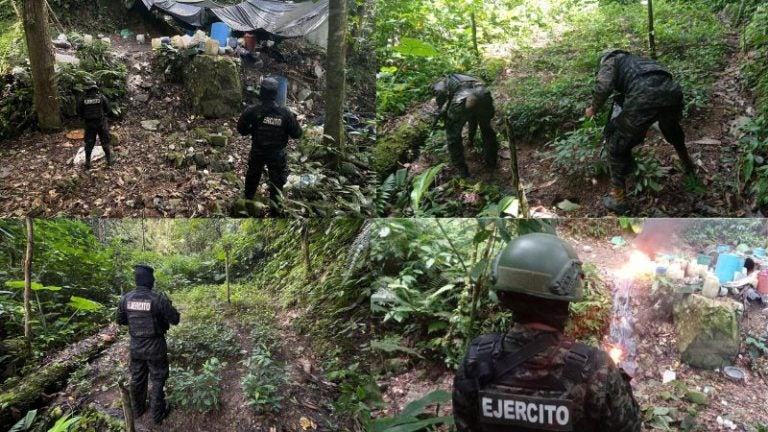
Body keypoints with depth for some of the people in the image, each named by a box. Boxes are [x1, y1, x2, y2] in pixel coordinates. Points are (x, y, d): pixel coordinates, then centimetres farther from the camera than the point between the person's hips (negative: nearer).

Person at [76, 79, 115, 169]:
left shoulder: (83, 100, -7)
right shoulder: (102, 97, -10)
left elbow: (79, 112, 0)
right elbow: (109, 110, -5)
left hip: (89, 124, 1)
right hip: (101, 123, -1)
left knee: (89, 143, 11)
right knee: (105, 142, 11)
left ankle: (88, 162, 14)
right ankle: (109, 159, 17)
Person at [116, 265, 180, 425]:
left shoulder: (126, 298, -8)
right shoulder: (159, 299, -23)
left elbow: (120, 320, 6)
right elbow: (175, 320, -15)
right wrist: (167, 308, 3)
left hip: (136, 347, 5)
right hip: (155, 347, -4)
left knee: (137, 379, 21)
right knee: (157, 380, 12)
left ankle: (138, 409, 39)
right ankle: (157, 414, 22)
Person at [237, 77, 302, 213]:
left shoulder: (252, 110, -17)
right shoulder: (285, 113, -20)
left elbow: (241, 129, -7)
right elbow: (297, 134, -12)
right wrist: (292, 118, 5)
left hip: (257, 151, 2)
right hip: (277, 153, -2)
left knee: (252, 175, 27)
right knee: (277, 180, 15)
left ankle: (248, 200, 46)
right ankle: (274, 206, 23)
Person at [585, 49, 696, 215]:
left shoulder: (610, 62, 23)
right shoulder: (638, 60, 43)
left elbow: (603, 86, 2)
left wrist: (594, 109, 18)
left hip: (645, 97, -6)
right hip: (672, 91, 7)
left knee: (618, 145, 14)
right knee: (672, 129, 40)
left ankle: (618, 200, 18)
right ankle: (688, 166, 63)